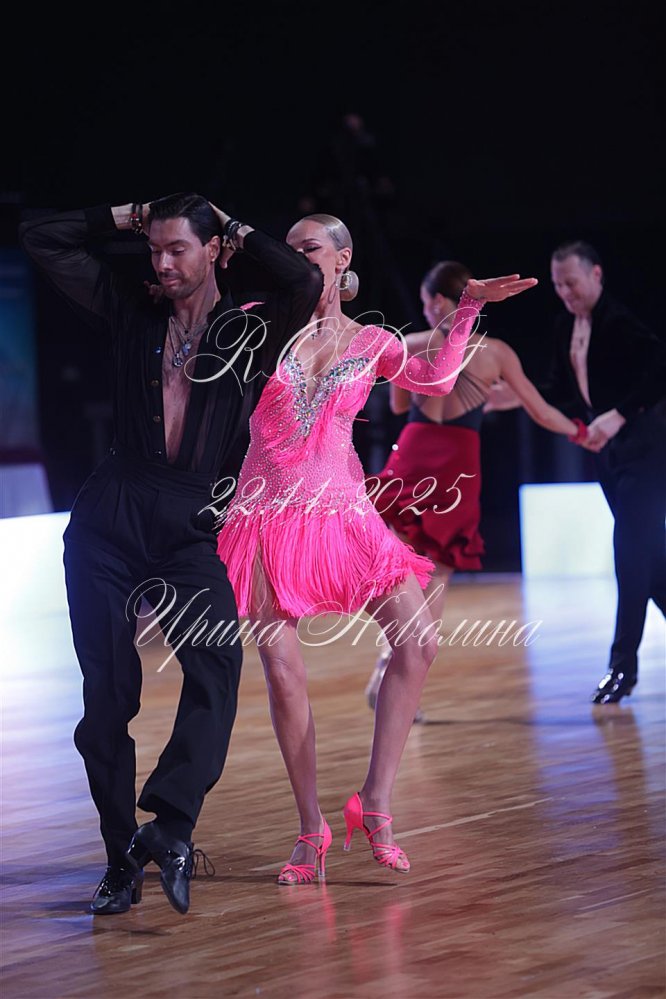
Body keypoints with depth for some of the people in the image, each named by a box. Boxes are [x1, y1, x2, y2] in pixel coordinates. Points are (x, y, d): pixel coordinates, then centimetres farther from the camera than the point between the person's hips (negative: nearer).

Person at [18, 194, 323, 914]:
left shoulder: (250, 333, 7)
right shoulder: (132, 314, 13)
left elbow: (305, 284, -13)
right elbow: (42, 240, 16)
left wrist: (237, 231, 0)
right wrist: (126, 217, 15)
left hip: (190, 529, -2)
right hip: (108, 522, 2)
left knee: (216, 667, -24)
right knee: (107, 691, 0)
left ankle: (170, 825, -33)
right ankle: (122, 860, 6)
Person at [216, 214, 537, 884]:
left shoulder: (371, 343, 9)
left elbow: (435, 380, -9)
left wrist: (468, 307, -8)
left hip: (341, 513, 1)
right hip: (267, 513, -1)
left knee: (418, 640, -15)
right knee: (283, 673, -5)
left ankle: (375, 803, -7)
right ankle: (311, 831, 6)